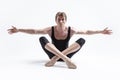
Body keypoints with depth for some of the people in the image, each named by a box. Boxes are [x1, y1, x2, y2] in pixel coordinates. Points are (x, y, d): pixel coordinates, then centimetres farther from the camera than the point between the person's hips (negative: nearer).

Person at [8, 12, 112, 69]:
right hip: (54, 54, -1)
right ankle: (66, 60, -42)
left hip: (66, 54, 1)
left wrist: (101, 31, -3)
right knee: (42, 39, -27)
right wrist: (18, 30, -23)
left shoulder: (71, 30, -9)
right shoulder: (51, 29, -12)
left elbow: (86, 32, -1)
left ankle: (55, 59, -33)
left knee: (82, 40, -22)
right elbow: (34, 31, -15)